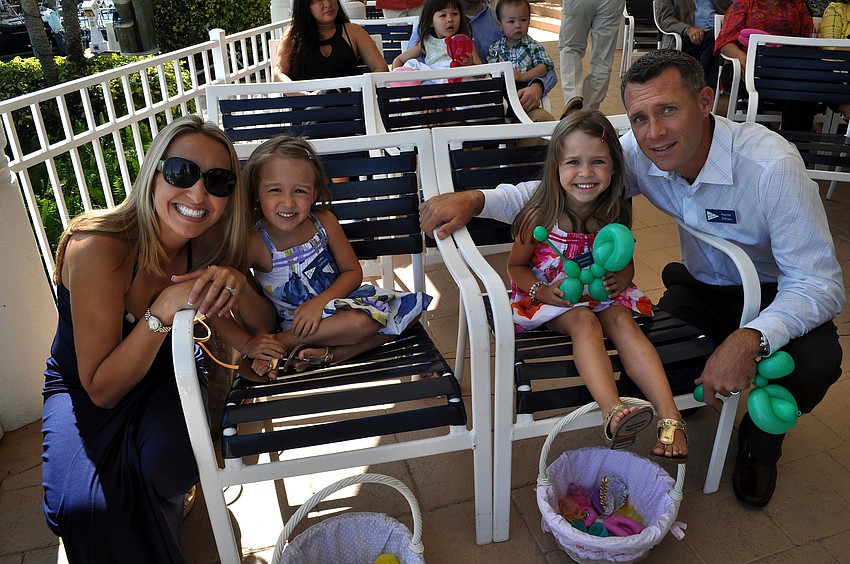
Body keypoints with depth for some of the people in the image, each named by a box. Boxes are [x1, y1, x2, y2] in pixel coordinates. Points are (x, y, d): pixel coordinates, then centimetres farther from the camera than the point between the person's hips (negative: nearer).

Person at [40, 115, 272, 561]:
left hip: (167, 374, 3)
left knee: (169, 462, -26)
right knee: (80, 505, -25)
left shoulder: (207, 242, -17)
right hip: (82, 390, -2)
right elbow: (101, 390, -27)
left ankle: (161, 522, 10)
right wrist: (162, 312, -42)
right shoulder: (98, 248, -32)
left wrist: (235, 284, -31)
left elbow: (262, 326, -9)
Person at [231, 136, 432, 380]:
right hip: (295, 323, -6)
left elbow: (353, 271, -3)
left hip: (335, 299, 6)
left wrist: (320, 302, -19)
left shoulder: (324, 222, -9)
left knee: (409, 308, -9)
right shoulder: (254, 243, -19)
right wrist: (248, 344, -25)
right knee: (360, 322, -31)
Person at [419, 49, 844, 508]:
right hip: (703, 286, 3)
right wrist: (476, 199, -29)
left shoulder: (771, 166, -31)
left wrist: (751, 339, -47)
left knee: (814, 361, -31)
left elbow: (821, 283, -29)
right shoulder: (639, 153, -18)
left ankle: (761, 440, 5)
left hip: (778, 294, -2)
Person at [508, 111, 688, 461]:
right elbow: (516, 265, -4)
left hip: (602, 292, 3)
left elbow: (626, 262, 9)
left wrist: (621, 279, -16)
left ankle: (670, 418, -37)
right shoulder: (542, 217, -16)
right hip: (551, 297, -3)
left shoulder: (615, 214, -6)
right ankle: (613, 413, -51)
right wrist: (540, 291, -24)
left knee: (623, 321, -26)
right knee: (585, 322, -32)